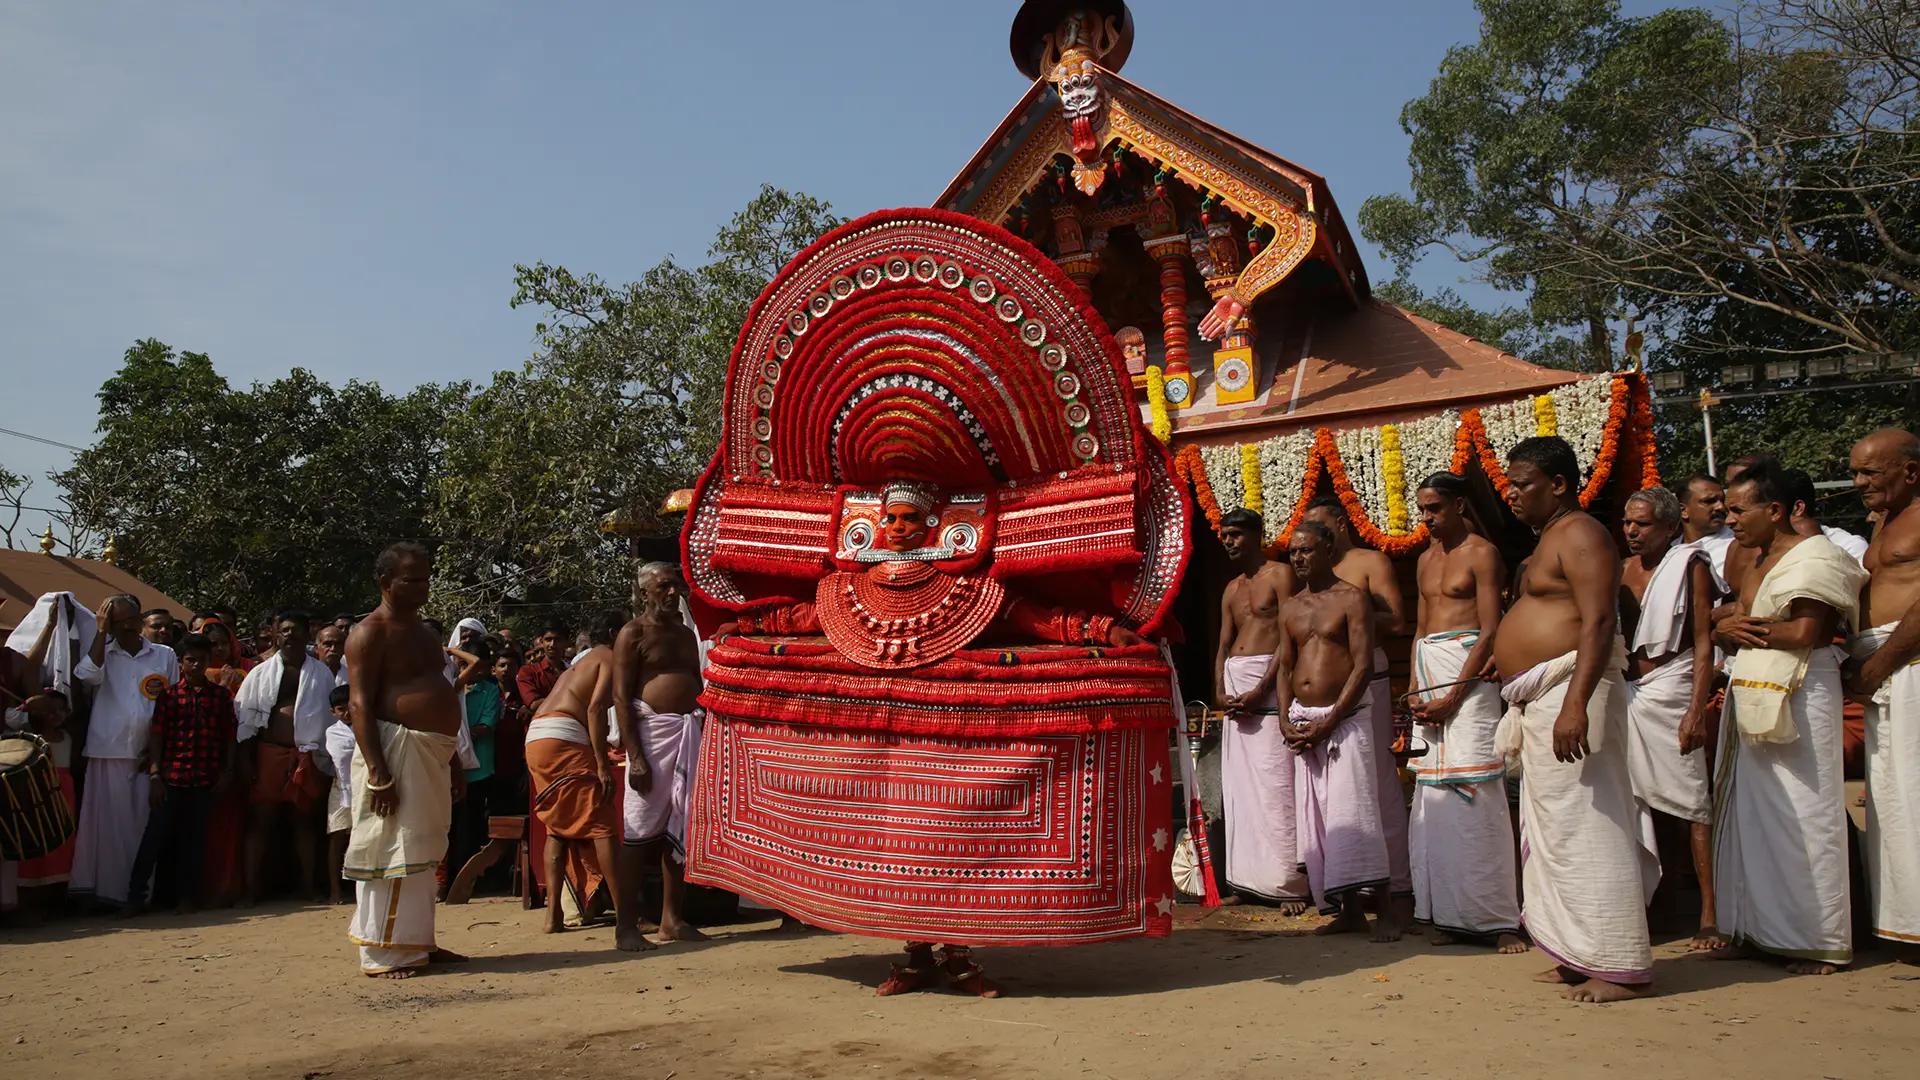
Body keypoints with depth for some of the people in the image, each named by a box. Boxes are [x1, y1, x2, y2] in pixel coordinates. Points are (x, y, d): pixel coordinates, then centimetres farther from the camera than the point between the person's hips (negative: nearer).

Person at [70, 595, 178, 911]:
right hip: (108, 751, -1)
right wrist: (102, 631, -9)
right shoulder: (103, 652, 9)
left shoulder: (165, 656, 10)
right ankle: (109, 890, 3)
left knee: (144, 823, 2)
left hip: (151, 753, 1)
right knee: (109, 822, -2)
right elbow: (89, 674, -14)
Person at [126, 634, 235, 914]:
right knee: (155, 836, -1)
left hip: (205, 780, 1)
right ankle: (135, 896, 8)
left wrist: (227, 771, 2)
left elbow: (229, 736, 8)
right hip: (171, 778, -1)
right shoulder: (169, 695, 4)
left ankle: (186, 897, 16)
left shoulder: (222, 695, 7)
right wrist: (154, 775, -5)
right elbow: (156, 736, 1)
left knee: (194, 839, 7)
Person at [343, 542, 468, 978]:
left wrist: (451, 760, 20)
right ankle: (381, 954, 0)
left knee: (424, 854, 14)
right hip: (395, 750, -9)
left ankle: (418, 942, 23)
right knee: (392, 852, -7)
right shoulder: (370, 632, -7)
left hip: (431, 752, 9)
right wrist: (378, 772, -23)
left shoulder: (422, 630, 20)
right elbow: (359, 703, -15)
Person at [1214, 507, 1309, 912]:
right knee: (1238, 784, 5)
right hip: (1234, 684, 8)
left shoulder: (1279, 574, -1)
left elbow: (1289, 640, -10)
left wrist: (1259, 693, -17)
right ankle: (1250, 877, 11)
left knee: (1275, 784, -11)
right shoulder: (1231, 589, 21)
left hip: (1269, 680, -8)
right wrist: (1221, 693, 1)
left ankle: (1290, 883, -9)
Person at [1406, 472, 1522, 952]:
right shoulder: (1426, 559, 19)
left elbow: (1490, 630, -11)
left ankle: (1497, 917, -5)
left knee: (1473, 790, -11)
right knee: (1433, 796, 5)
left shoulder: (1482, 553, -4)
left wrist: (1452, 697, -15)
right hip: (1428, 673, 7)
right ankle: (1449, 914, 11)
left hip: (1467, 671, -7)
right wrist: (1414, 691, 6)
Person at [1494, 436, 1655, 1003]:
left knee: (1584, 827, -8)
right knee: (1556, 829, 13)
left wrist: (1575, 703, -29)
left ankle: (1619, 967, -2)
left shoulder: (1579, 534, -9)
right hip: (1540, 702, 11)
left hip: (1569, 693, -11)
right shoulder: (1551, 538, 21)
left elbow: (1598, 622, -20)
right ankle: (1582, 955, 21)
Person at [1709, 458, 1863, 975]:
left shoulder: (1813, 555, -8)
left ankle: (1821, 942, 6)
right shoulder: (1753, 561, 17)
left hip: (1798, 696, -8)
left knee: (1801, 816, -4)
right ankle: (1756, 929, 15)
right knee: (1748, 813, 8)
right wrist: (1729, 631, -6)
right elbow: (1733, 631, 16)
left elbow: (1803, 632, -18)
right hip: (1751, 697, 8)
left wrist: (1746, 629, -4)